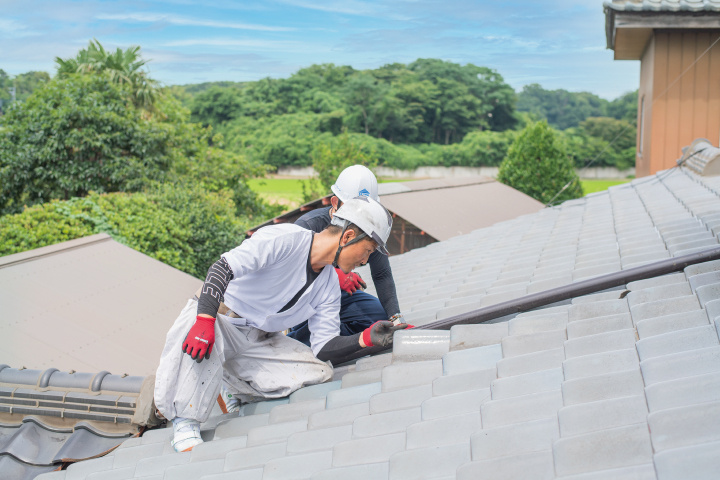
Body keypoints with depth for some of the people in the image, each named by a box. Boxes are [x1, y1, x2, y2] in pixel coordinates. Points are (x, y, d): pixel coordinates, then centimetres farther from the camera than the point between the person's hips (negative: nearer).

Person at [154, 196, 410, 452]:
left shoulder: (329, 287, 3)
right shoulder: (284, 239, -21)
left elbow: (323, 347, -2)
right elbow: (223, 268, -29)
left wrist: (366, 338, -19)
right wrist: (205, 320, -42)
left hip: (262, 341, 7)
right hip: (221, 320, -7)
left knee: (319, 372, -13)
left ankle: (241, 393, 4)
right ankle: (185, 423, -24)